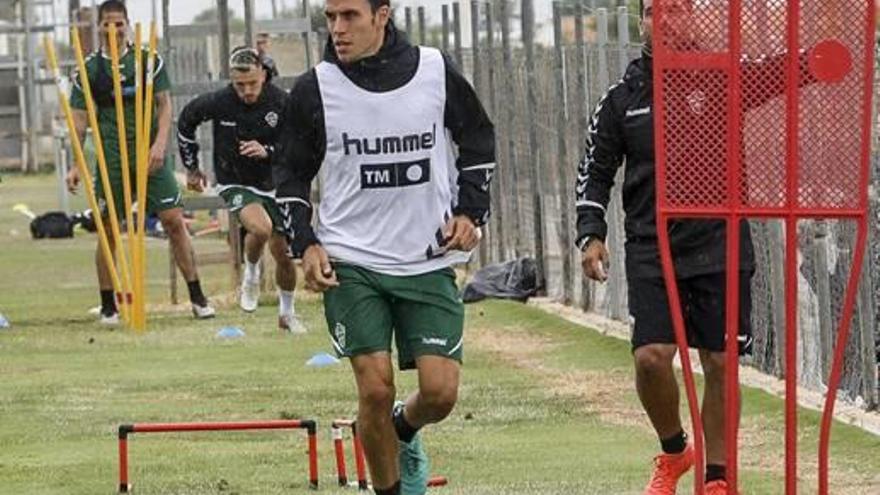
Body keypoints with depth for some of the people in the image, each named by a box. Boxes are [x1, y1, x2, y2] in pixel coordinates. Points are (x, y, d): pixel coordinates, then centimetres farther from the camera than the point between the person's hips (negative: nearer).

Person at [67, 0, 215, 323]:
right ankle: (107, 306, 11)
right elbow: (80, 119, 4)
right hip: (111, 159, 0)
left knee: (174, 221, -6)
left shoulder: (149, 61, 4)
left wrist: (160, 143, -12)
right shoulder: (90, 69, 2)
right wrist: (76, 165, -3)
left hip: (151, 154, 0)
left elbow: (165, 105, 4)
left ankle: (197, 298, -1)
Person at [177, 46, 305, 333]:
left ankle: (287, 313, 29)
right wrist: (191, 167, 11)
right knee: (261, 227, -30)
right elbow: (186, 121, 5)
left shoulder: (281, 103, -16)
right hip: (234, 183, -2)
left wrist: (267, 151, -28)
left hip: (272, 183, 2)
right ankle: (251, 275, 1)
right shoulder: (218, 102, -15)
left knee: (283, 253, 5)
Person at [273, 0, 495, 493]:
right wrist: (306, 244, -6)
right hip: (351, 265, -1)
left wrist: (471, 212, 3)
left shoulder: (437, 72, -3)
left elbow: (479, 139, 14)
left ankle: (404, 430, 30)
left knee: (440, 392, -5)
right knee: (376, 388, -11)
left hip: (429, 262, 1)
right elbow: (291, 175, 7)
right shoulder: (314, 90, -4)